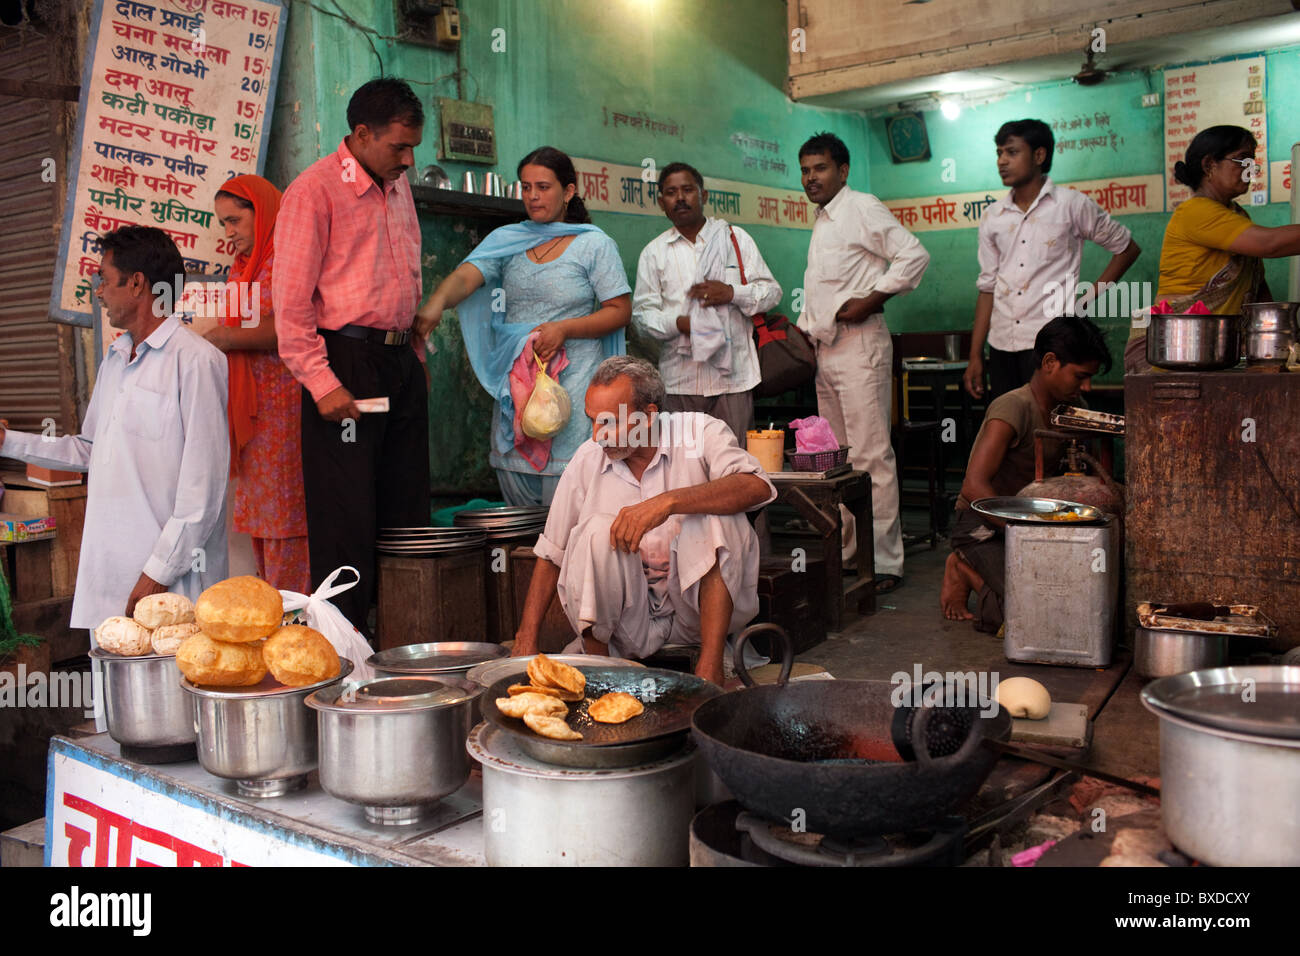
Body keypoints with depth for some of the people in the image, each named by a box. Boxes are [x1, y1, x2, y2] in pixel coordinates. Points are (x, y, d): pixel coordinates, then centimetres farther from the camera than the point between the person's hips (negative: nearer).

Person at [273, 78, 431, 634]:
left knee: (407, 509, 10)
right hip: (347, 361, -7)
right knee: (346, 518, -4)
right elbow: (291, 300, -12)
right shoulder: (313, 190, -8)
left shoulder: (397, 184, 16)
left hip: (401, 361, 8)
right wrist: (322, 383, -17)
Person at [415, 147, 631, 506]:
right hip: (513, 380, 4)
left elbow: (620, 311, 0)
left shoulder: (594, 244, 3)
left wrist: (563, 329, -13)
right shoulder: (506, 240, 11)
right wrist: (437, 302, -28)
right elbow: (465, 276, -5)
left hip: (571, 381, -4)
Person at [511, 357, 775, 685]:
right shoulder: (587, 459, 1)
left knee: (718, 516, -26)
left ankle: (710, 665, -25)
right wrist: (527, 640, 0)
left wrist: (669, 501, -36)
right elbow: (550, 554, 7)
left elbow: (756, 486, -26)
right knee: (597, 532, -24)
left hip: (701, 602, -1)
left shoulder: (699, 431, -7)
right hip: (628, 618, 2)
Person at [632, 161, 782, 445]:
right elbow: (642, 311, 7)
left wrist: (732, 293, -10)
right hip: (680, 379, 1)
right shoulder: (654, 252, 11)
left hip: (732, 375, 0)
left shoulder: (735, 238, 11)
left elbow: (772, 291, 9)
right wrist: (679, 323, -13)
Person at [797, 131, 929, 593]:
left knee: (871, 455, -10)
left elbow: (914, 255, -14)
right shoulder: (822, 221, 20)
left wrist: (871, 300, -17)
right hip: (826, 349, 9)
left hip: (859, 346, -9)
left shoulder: (863, 208, -6)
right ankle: (843, 553, 19)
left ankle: (884, 563, -7)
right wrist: (805, 330, 18)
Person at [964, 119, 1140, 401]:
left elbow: (1127, 249, 12)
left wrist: (1089, 296, 0)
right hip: (1001, 345, 4)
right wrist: (975, 356, 9)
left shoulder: (1072, 205, 2)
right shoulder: (992, 217, 13)